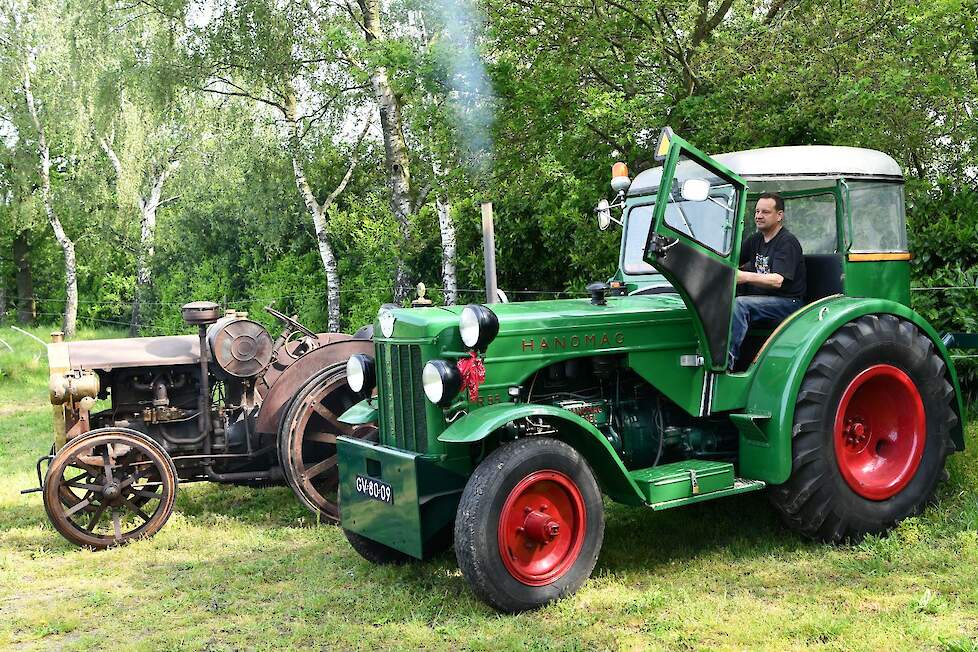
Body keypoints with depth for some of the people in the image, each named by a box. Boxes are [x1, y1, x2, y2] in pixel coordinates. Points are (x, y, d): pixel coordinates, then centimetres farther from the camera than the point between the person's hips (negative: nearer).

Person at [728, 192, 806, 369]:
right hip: (761, 298, 9)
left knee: (739, 305, -31)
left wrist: (745, 277, -41)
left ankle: (728, 357, -37)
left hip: (788, 302, -9)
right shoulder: (756, 240, 14)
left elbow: (777, 280, -26)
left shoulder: (787, 242, -12)